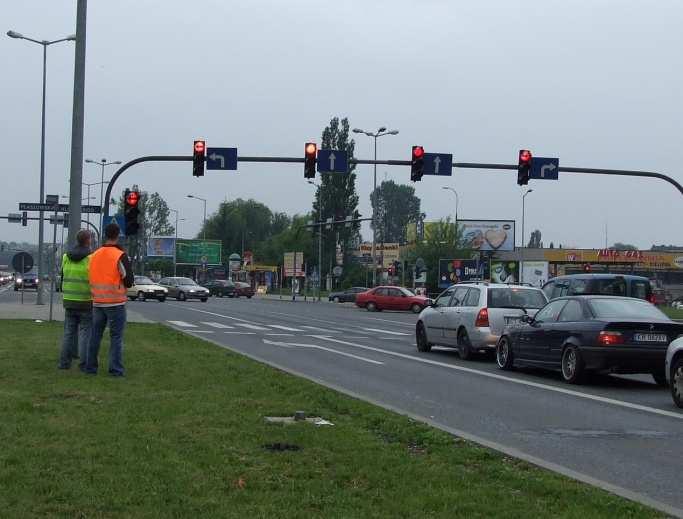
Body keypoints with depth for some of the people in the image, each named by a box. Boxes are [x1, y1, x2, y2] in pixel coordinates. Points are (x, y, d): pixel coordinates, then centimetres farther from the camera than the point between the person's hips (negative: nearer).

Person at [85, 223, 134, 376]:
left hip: (97, 302, 5)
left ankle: (90, 367, 15)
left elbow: (92, 278, 13)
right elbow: (129, 281, -13)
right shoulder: (120, 256, -13)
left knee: (95, 335, 13)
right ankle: (116, 369, -2)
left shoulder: (94, 255, 6)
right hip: (116, 303, -5)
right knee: (116, 337, 0)